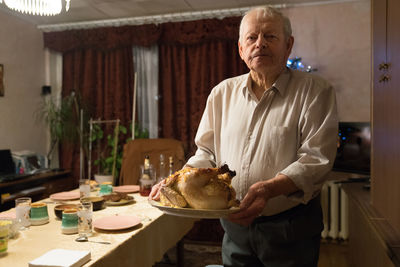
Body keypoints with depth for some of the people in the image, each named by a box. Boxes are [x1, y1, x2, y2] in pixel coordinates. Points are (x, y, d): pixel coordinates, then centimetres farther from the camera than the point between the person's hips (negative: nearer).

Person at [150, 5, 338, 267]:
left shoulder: (314, 91, -8)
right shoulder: (223, 93, 4)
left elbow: (316, 159, -17)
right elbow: (207, 153, 7)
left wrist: (269, 188, -33)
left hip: (290, 228, -3)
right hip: (235, 225, 4)